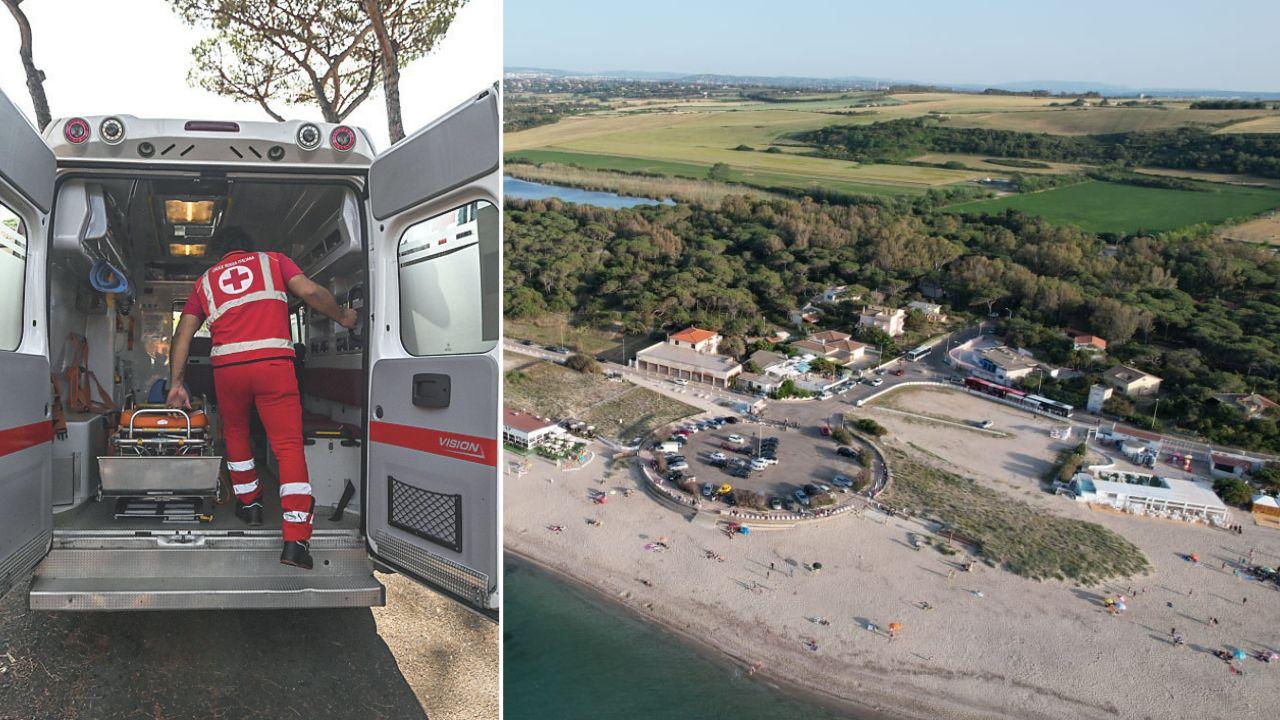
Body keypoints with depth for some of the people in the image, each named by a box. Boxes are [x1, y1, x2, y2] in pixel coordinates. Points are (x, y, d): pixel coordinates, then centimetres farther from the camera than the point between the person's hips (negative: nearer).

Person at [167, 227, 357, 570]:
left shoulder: (206, 280, 24)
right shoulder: (272, 260, 19)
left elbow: (183, 332, 17)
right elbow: (310, 291, 4)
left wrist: (176, 382, 19)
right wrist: (342, 317, 18)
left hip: (227, 366, 2)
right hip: (274, 362, -2)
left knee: (235, 434, 28)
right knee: (289, 446, -4)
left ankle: (249, 503, 39)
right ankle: (296, 539, -13)